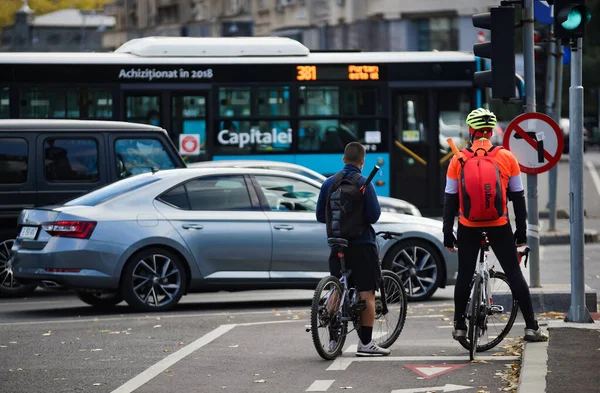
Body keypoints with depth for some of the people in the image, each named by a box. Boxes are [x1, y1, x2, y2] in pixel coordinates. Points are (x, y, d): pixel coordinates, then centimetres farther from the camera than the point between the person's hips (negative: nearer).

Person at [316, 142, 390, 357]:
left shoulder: (329, 183, 4)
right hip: (361, 244, -5)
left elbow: (320, 215, 8)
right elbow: (374, 215, -13)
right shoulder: (364, 183, -11)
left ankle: (334, 340, 13)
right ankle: (366, 343, -3)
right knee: (367, 294, -1)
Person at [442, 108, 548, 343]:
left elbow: (450, 199, 0)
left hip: (468, 228, 0)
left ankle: (459, 327, 15)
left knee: (465, 275, 12)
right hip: (499, 226, 0)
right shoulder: (507, 158, -2)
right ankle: (531, 327, 2)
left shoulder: (459, 160, -3)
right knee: (514, 273, 4)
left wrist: (448, 231, 7)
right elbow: (518, 197, 2)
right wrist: (522, 229, 10)